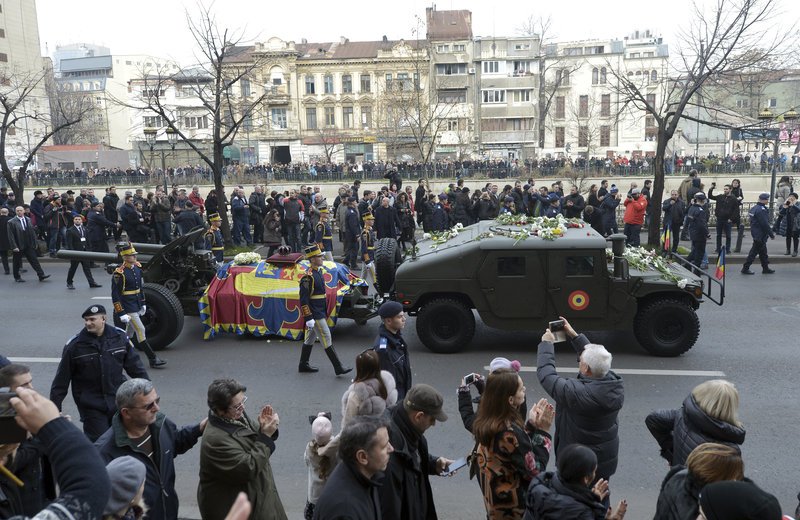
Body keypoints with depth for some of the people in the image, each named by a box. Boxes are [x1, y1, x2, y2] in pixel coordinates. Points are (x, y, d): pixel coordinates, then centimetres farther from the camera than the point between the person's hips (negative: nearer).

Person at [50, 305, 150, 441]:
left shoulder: (120, 336, -3)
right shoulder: (74, 345, -9)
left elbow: (135, 366, 6)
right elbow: (61, 380, -3)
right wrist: (54, 408, -1)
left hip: (119, 400, 3)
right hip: (92, 407, -2)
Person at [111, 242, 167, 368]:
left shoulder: (137, 267, 4)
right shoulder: (119, 273, -18)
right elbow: (115, 295, -17)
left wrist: (143, 303, 18)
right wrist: (121, 314, -18)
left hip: (137, 306, 8)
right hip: (128, 308, -8)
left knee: (130, 332, 18)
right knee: (140, 330, -7)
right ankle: (153, 359, -3)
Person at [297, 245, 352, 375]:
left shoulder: (320, 272, 10)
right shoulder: (308, 277, -20)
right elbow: (304, 300, -20)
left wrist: (325, 313, 22)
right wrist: (308, 319, -21)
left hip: (320, 313, 9)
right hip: (315, 315, -9)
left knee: (310, 339, 17)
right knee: (327, 340, -4)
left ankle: (303, 365, 29)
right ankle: (338, 368, 2)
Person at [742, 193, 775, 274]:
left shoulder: (754, 208, 10)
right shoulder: (761, 210, -20)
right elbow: (765, 224, -21)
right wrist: (771, 234, -12)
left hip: (755, 233, 10)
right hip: (760, 235, -10)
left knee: (763, 252, 17)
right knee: (754, 251, -3)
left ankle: (765, 268, 26)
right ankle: (745, 268, 2)